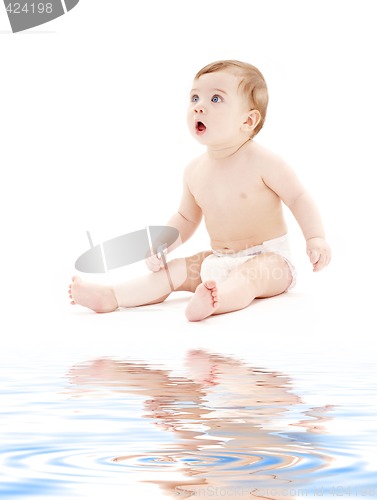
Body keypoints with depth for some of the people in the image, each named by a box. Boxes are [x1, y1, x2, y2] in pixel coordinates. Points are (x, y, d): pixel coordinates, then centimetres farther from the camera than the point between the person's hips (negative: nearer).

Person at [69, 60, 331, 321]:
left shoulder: (263, 162, -14)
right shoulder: (195, 171, 4)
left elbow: (299, 198, -9)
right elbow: (186, 218, 17)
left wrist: (315, 238, -22)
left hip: (268, 258, -6)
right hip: (219, 260, 7)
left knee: (246, 277, -36)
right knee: (172, 270, -3)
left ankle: (216, 299, -64)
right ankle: (110, 297, -10)